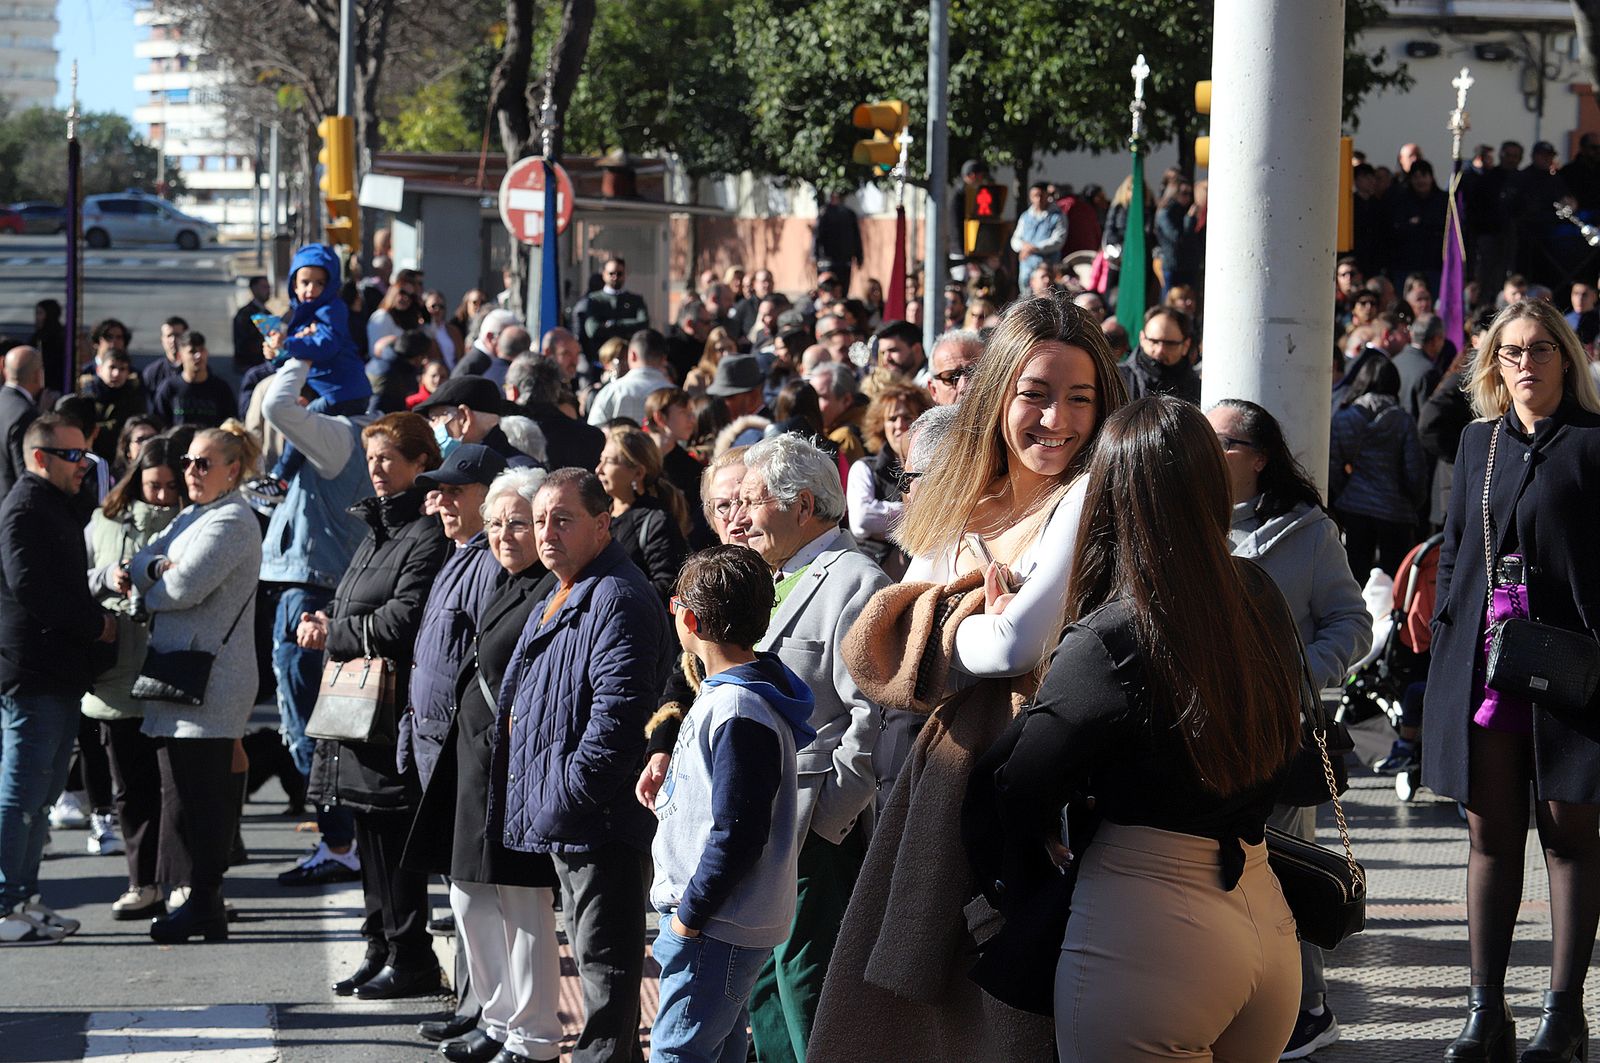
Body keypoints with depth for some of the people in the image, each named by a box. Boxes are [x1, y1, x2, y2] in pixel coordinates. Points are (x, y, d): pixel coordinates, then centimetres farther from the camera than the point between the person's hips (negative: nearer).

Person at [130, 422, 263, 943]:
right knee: (188, 786, 9)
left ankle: (203, 902, -4)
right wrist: (156, 567, -8)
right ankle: (203, 900, 13)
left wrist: (148, 593, 1)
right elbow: (138, 566, 14)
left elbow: (184, 588, -18)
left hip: (210, 674, -9)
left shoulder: (232, 521, -9)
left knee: (198, 790, -8)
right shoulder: (192, 516, 21)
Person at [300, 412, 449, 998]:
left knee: (393, 835, -5)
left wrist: (334, 634, -8)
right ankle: (381, 949, 21)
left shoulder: (428, 533, -13)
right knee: (371, 834, 13)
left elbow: (403, 619, -20)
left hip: (395, 707, -10)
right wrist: (321, 622, 5)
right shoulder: (378, 526, 19)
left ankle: (409, 958, 2)